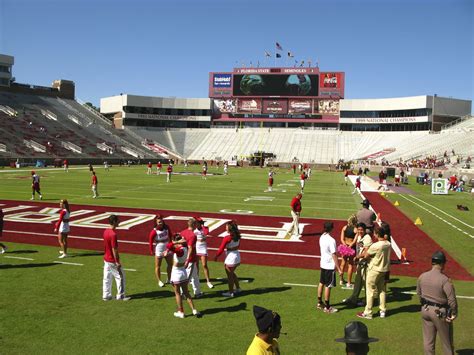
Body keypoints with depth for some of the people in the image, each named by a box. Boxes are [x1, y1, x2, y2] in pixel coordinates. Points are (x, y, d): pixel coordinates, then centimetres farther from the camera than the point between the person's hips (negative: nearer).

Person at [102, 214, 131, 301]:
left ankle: (106, 295, 21)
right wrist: (118, 263, -18)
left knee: (107, 278, 14)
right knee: (120, 277, 5)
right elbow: (114, 250, -23)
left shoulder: (106, 231, 3)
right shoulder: (113, 234, -24)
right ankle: (121, 296, 13)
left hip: (106, 259, 9)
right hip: (113, 261, -9)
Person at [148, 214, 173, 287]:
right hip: (159, 250, -5)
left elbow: (170, 236, 8)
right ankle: (159, 281, 21)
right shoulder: (154, 231, -19)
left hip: (167, 249, 5)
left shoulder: (167, 228, -6)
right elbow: (150, 241, -13)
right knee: (158, 266, 7)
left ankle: (169, 279, 30)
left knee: (170, 264, 14)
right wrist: (151, 251, -10)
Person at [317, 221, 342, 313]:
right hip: (330, 266, -8)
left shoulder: (322, 237, 1)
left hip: (323, 264, 8)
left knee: (321, 283, 17)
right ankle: (327, 307, 11)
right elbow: (334, 255, -21)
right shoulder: (331, 240, -23)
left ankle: (320, 303, 30)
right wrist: (339, 269, -16)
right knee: (328, 286, 2)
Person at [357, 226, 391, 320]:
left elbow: (366, 255, -13)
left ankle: (367, 313, 11)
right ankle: (383, 311, 28)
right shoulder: (388, 244, -3)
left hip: (374, 270, -7)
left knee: (370, 291, 3)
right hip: (384, 269, 7)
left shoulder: (375, 246, -24)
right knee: (382, 290, 19)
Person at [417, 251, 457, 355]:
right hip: (440, 312, -5)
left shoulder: (422, 276, -3)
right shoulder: (444, 279, -21)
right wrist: (454, 313, -5)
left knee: (428, 340, 14)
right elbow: (452, 299, -20)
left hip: (425, 310, 5)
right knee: (447, 340, 15)